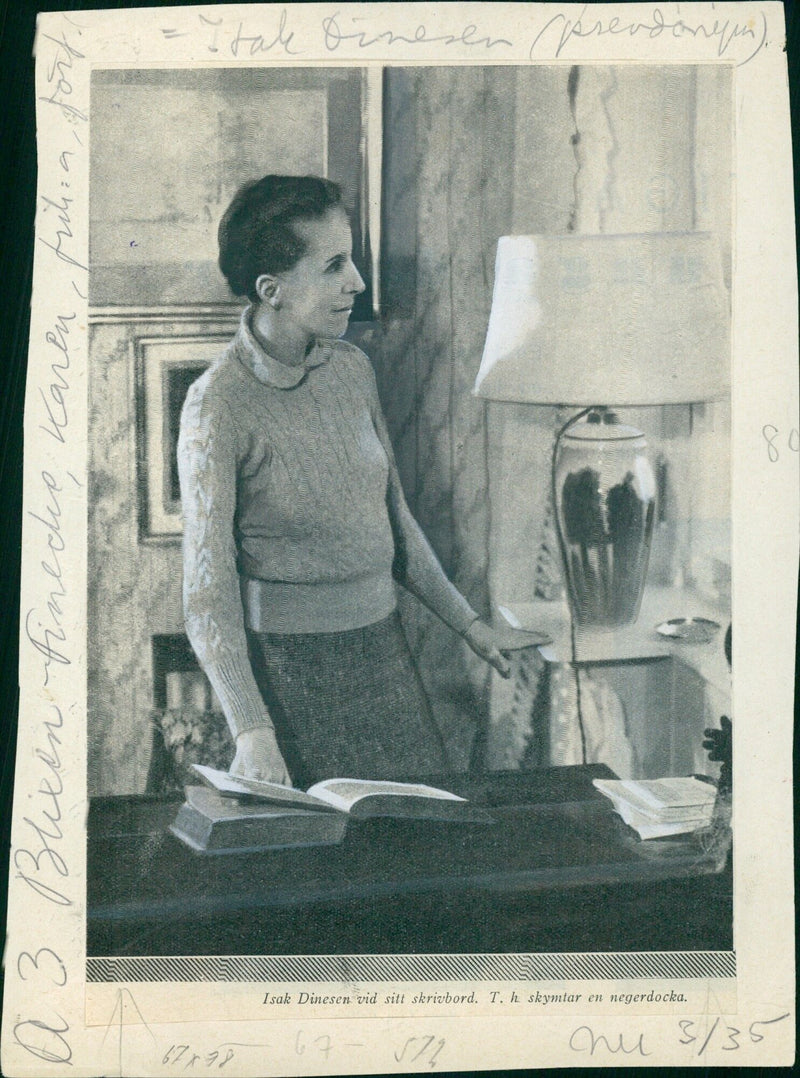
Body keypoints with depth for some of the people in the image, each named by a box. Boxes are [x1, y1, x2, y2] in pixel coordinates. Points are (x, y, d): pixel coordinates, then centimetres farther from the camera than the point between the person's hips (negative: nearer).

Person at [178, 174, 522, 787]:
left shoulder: (353, 370, 2)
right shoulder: (220, 404, -16)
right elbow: (208, 587, -16)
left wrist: (465, 621, 15)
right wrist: (249, 727, -24)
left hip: (383, 645, 6)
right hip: (289, 662, -6)